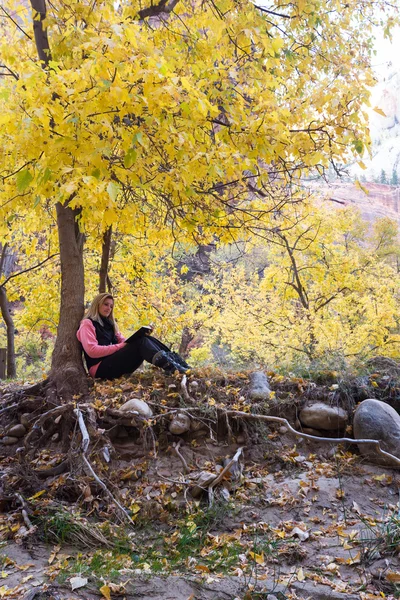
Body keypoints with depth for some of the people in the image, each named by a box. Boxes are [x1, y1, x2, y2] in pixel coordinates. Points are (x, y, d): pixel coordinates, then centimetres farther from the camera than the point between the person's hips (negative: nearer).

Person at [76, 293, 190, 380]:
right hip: (101, 369, -7)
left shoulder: (108, 324, 25)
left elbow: (123, 341, 14)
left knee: (146, 339, -12)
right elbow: (92, 351, -15)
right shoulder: (87, 324, 0)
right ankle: (171, 368, -46)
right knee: (141, 343, -25)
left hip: (115, 361, 7)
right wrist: (120, 346, -19)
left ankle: (179, 364, -25)